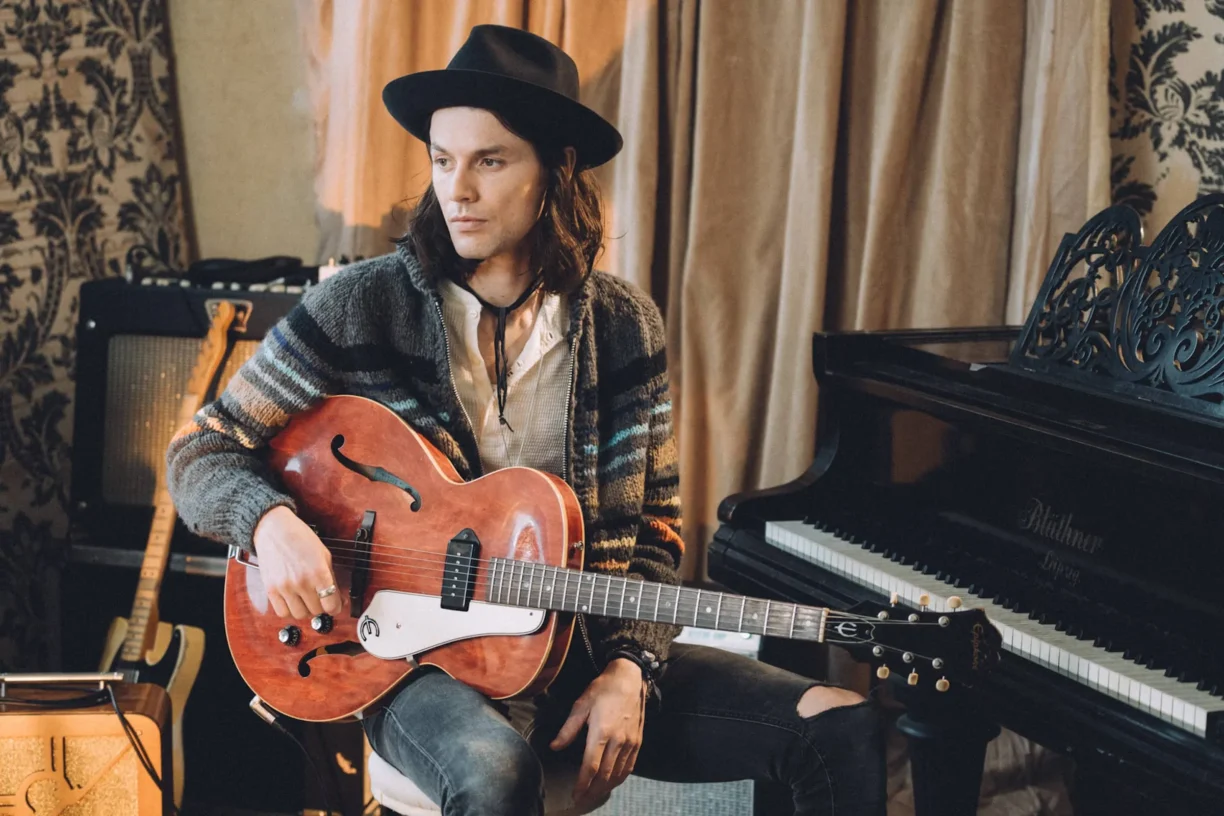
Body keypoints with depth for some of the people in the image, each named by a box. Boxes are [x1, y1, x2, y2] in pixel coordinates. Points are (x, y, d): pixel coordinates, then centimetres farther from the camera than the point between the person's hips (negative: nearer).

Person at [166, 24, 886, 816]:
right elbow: (200, 452, 1)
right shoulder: (362, 306, -5)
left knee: (842, 729, -12)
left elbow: (653, 529, 8)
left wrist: (629, 669, -7)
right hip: (421, 656, -3)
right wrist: (272, 524, -21)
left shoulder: (625, 326, 3)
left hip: (584, 648, 4)